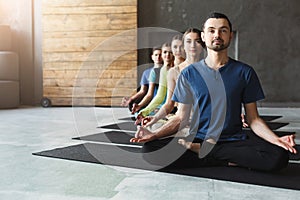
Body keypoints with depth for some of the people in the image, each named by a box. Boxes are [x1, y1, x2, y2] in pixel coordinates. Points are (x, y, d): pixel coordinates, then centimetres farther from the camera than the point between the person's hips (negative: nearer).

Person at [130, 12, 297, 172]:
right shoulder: (189, 74, 5)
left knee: (278, 156, -28)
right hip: (198, 138, 0)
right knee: (149, 150, -24)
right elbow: (181, 118, 4)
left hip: (235, 140, 0)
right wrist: (154, 134, -13)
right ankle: (228, 161, -12)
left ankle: (202, 151, -12)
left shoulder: (244, 72, 4)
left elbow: (253, 119, 4)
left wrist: (277, 139, -15)